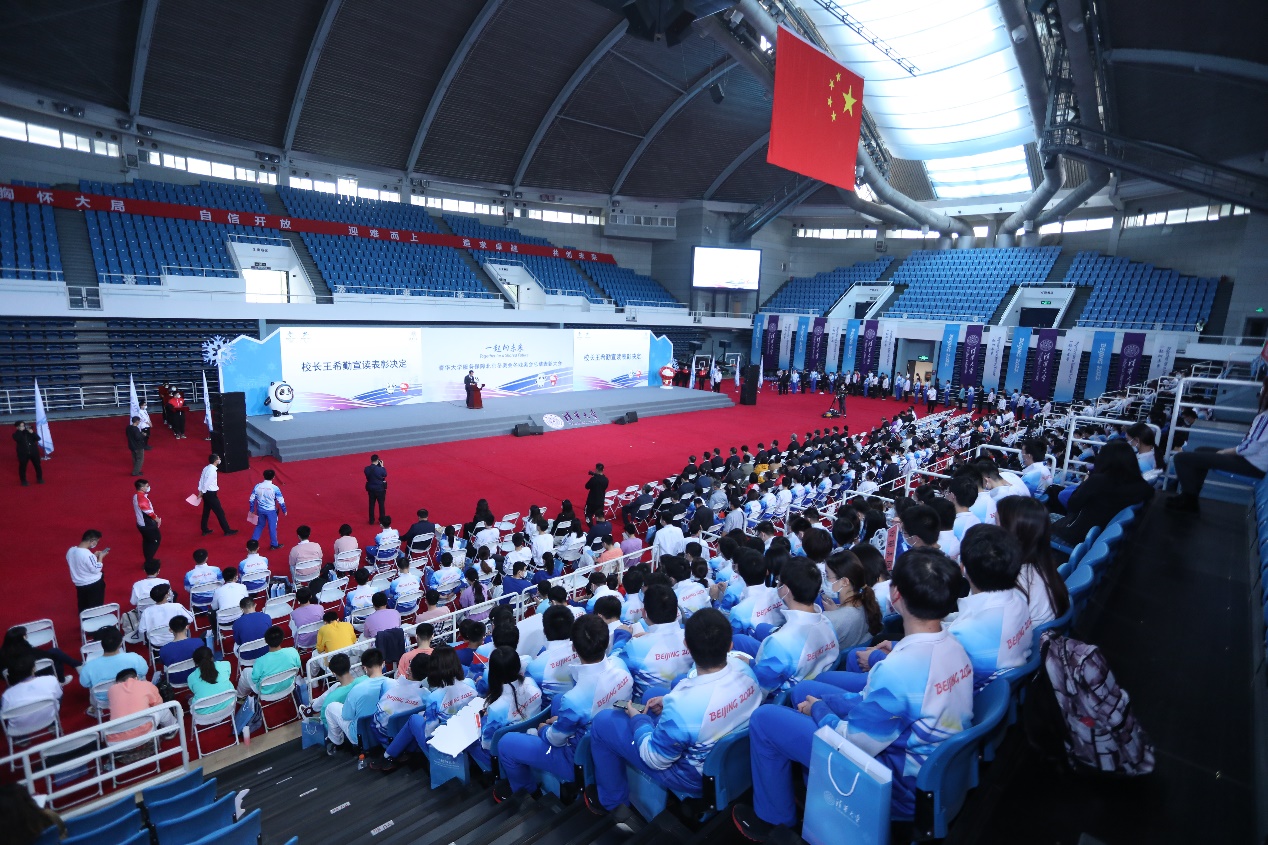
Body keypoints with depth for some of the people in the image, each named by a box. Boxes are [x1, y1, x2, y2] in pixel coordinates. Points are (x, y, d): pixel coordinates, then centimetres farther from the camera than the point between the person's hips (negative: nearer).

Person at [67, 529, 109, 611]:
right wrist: (100, 557, -11)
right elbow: (96, 570, -21)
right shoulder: (88, 554, -29)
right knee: (96, 608, 11)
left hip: (79, 584, 7)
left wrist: (94, 556, 8)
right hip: (94, 584, -7)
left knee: (83, 607, 24)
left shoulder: (70, 550, -5)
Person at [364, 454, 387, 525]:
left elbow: (367, 477, 5)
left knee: (371, 504, 14)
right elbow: (385, 474, -4)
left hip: (371, 489, 3)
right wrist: (382, 466, 1)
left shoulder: (367, 469, -11)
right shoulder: (380, 469, -22)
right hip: (380, 489, -3)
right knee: (381, 504, 11)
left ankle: (371, 520, 22)